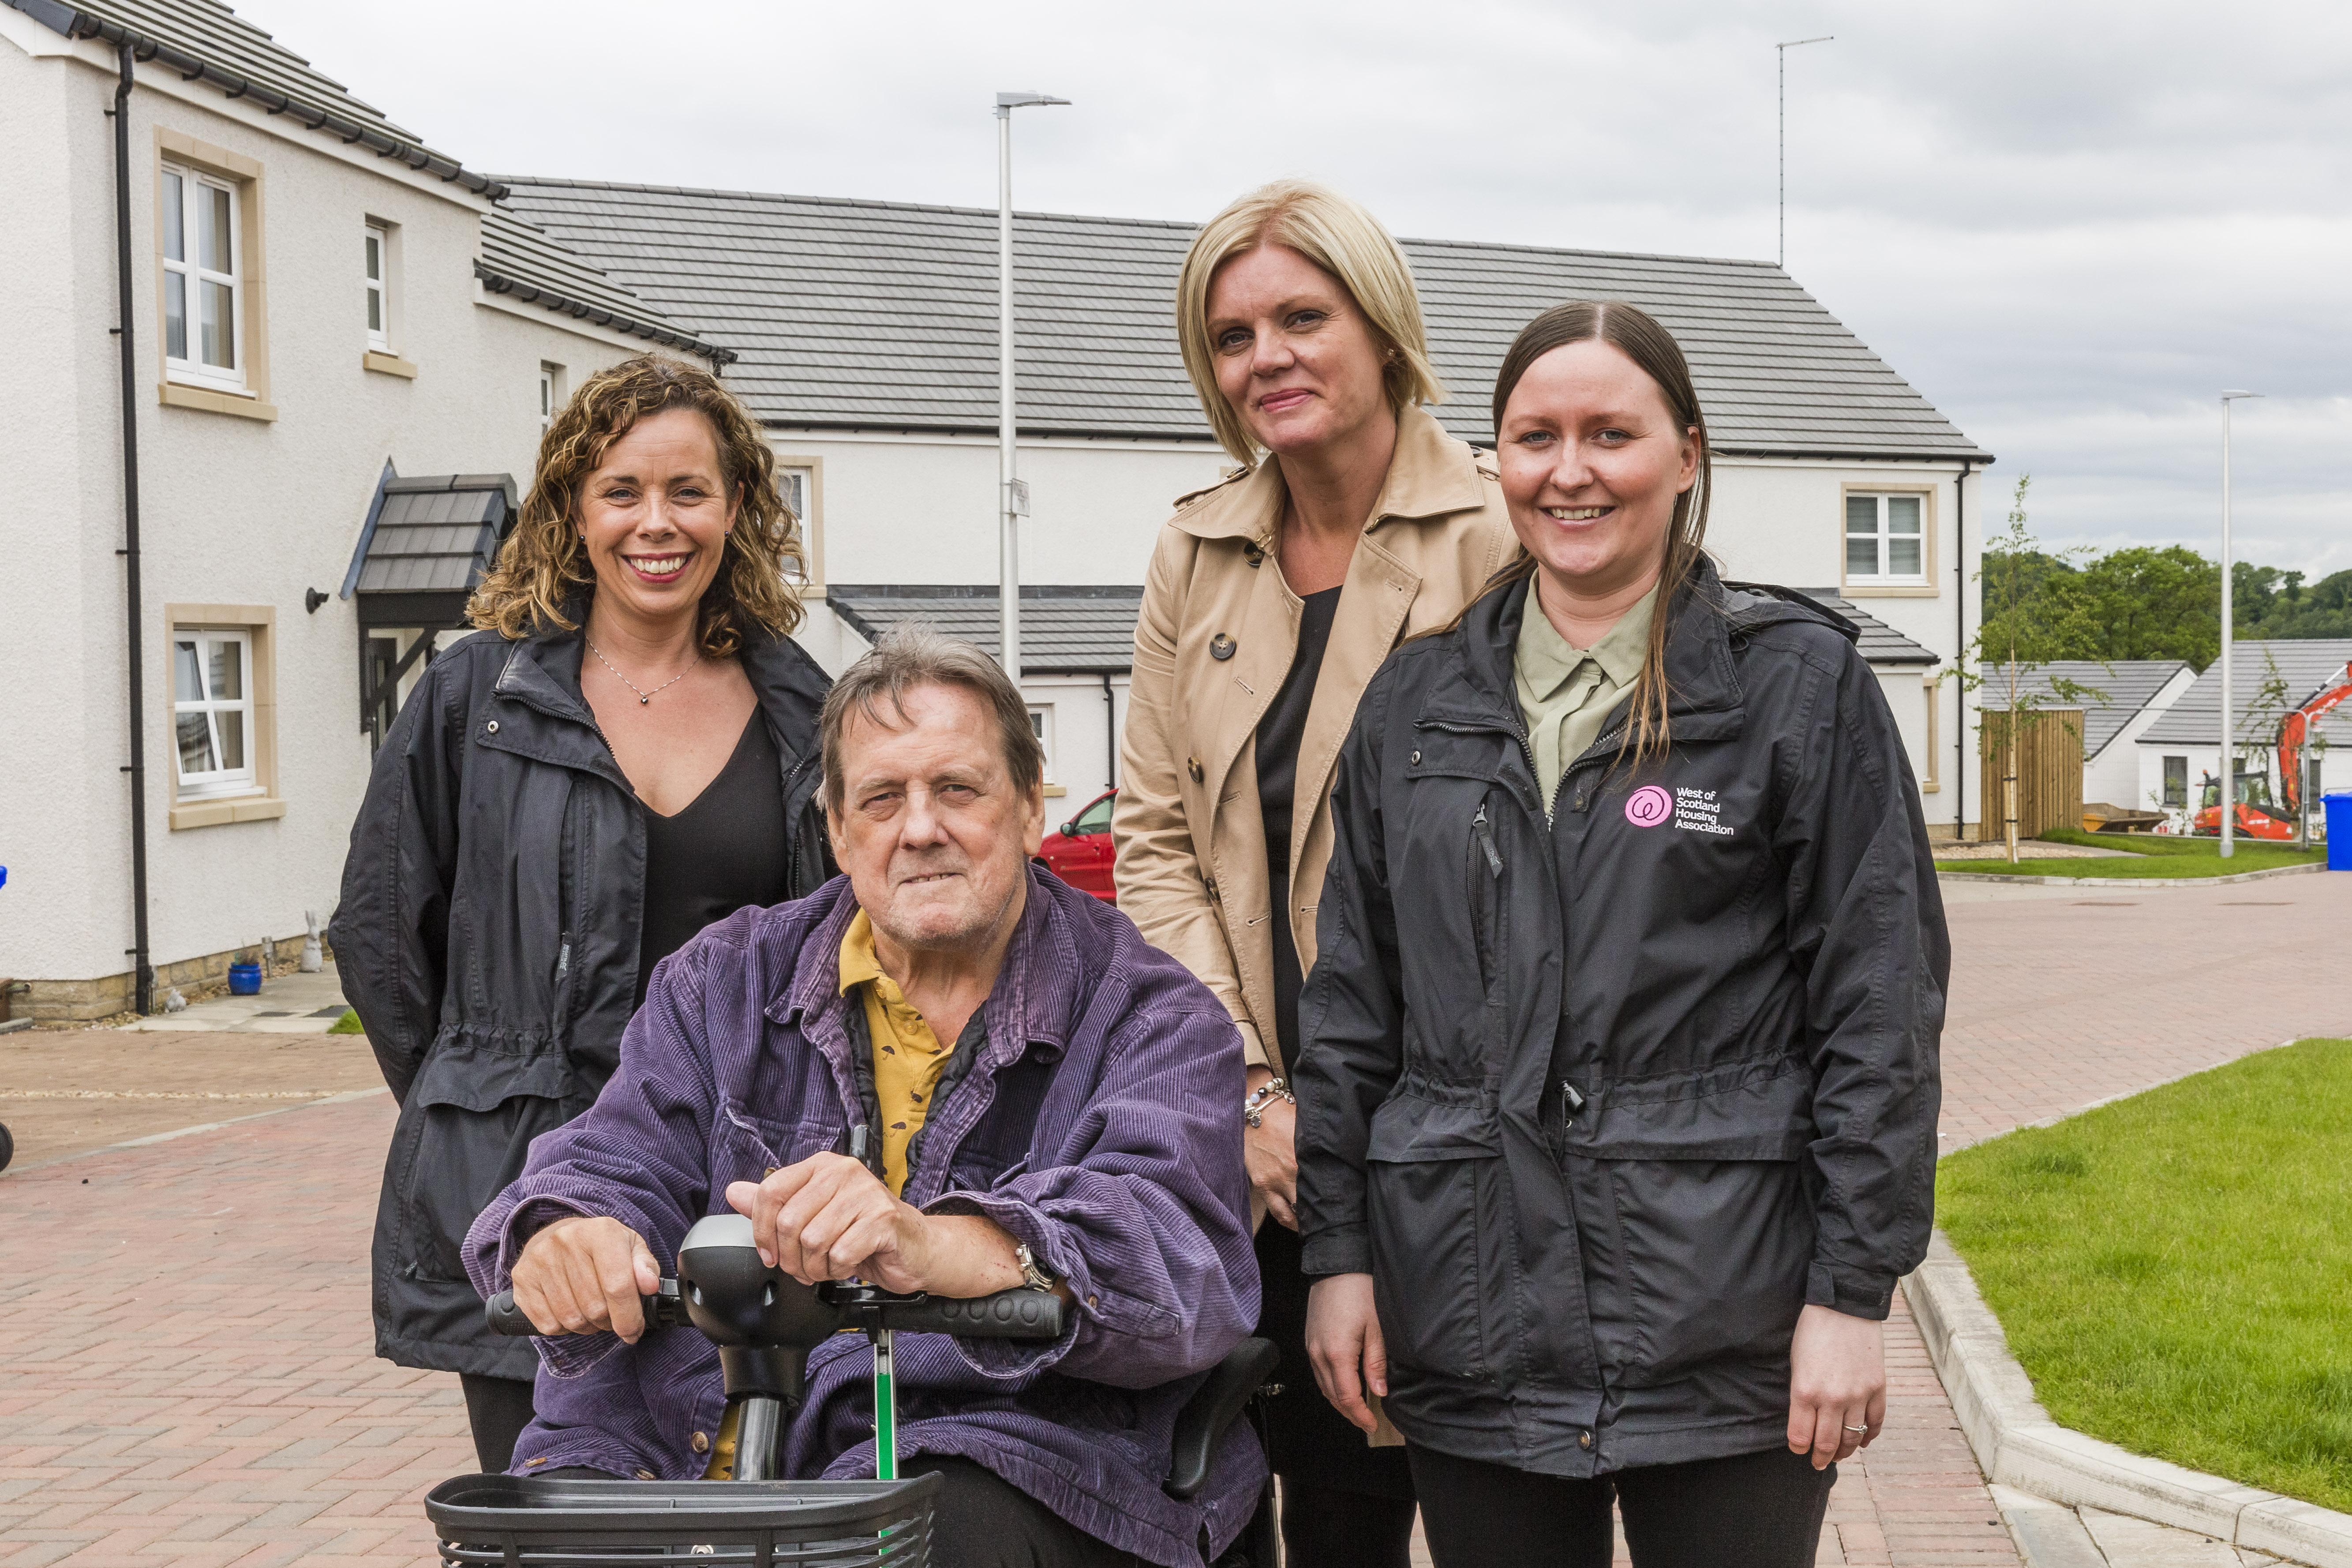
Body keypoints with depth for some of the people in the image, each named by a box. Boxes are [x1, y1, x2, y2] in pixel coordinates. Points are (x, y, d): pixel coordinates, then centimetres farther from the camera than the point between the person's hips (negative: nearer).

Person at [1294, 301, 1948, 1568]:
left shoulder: (1800, 682, 0)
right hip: (1472, 1319, 3)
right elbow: (1351, 999, 12)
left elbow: (1880, 999, -3)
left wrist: (1853, 1290, -7)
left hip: (1723, 1316, -3)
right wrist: (1338, 1250, 6)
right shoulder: (1416, 701, 11)